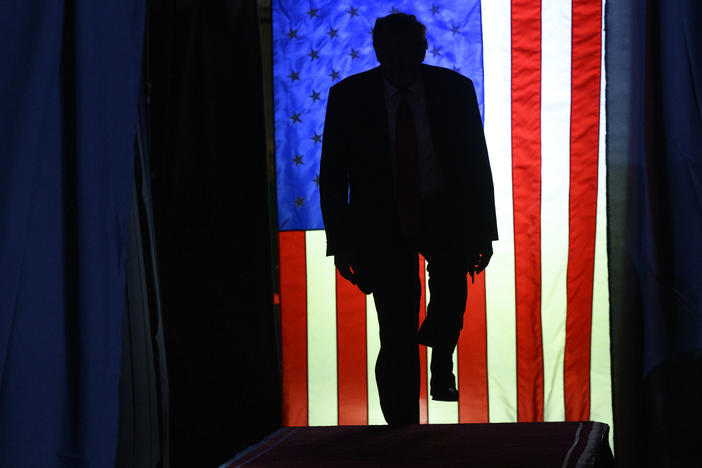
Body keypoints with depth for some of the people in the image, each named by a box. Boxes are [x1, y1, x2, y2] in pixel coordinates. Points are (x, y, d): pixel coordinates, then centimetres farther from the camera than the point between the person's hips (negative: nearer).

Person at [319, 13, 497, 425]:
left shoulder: (454, 90, -3)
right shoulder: (348, 97, -5)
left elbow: (477, 163, 2)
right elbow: (333, 174, -1)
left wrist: (483, 231, -2)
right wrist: (341, 241, -7)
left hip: (443, 211, 0)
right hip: (381, 218, 0)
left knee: (452, 268, -33)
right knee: (397, 336, -5)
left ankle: (442, 363, -8)